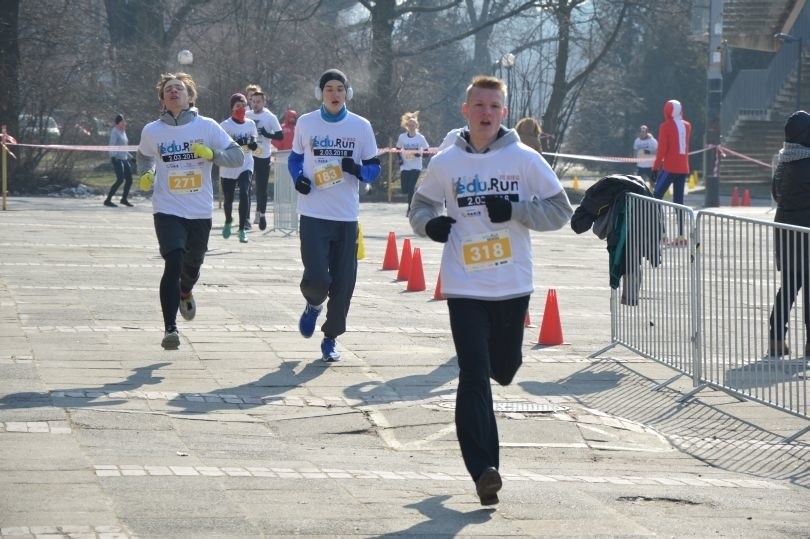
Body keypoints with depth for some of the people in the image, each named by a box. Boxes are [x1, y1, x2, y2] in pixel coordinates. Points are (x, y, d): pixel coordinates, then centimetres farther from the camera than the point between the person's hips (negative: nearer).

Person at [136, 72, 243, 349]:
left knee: (192, 265, 17)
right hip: (168, 210, -2)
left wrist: (212, 154, -21)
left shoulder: (207, 127, -3)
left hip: (200, 212, 2)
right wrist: (146, 175, 1)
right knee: (173, 262, -20)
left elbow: (237, 156, -3)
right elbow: (144, 157, 21)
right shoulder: (152, 131, 0)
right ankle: (170, 329, -18)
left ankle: (185, 293, 55)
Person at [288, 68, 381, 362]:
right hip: (313, 214, -1)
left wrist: (358, 170, -15)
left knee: (343, 281, 1)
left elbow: (374, 168, 7)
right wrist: (298, 178, -5)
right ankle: (313, 305, 22)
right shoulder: (305, 123, 3)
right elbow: (294, 158, 16)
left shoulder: (361, 126, 3)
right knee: (317, 277, -14)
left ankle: (331, 337, 19)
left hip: (347, 216, 1)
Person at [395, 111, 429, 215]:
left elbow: (427, 151, -2)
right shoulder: (402, 137, 1)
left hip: (416, 167, -3)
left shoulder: (420, 138, -6)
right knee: (404, 189, 3)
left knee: (411, 188, -11)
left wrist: (419, 154, -21)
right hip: (405, 167, 3)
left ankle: (410, 209, 2)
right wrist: (400, 159, -2)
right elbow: (398, 149, 14)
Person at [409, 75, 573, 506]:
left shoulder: (525, 159, -1)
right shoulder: (445, 163, 3)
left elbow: (560, 210, 1)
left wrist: (515, 209, -14)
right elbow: (420, 205, 16)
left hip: (513, 287, 1)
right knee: (474, 376, -11)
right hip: (464, 287, -1)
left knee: (504, 368, 11)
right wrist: (429, 223, -7)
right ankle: (483, 469, -14)